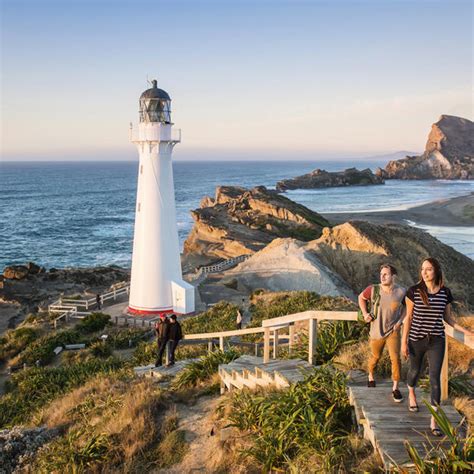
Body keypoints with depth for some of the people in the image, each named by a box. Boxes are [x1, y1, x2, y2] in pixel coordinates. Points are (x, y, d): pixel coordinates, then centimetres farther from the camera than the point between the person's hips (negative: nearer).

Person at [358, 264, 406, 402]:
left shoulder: (401, 292, -13)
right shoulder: (373, 289, -15)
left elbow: (406, 307, 6)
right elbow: (361, 297, 5)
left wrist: (400, 321, -5)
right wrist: (364, 313, -6)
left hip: (393, 330, -1)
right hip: (376, 331, 1)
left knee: (395, 358, -9)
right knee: (375, 357, 19)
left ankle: (395, 388, 7)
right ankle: (371, 376, 49)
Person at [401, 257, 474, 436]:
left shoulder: (445, 293, -4)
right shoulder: (414, 291, -9)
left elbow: (448, 317, 9)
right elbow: (408, 317, -4)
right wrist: (404, 341, -5)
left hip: (437, 341, 1)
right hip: (416, 340, 0)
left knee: (435, 378, -5)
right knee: (415, 371, 19)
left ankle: (434, 420, 0)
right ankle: (411, 394, 53)